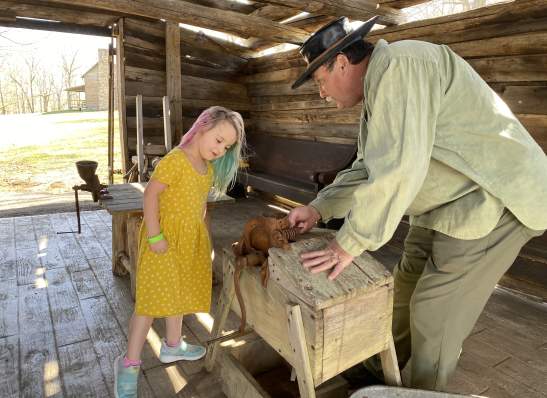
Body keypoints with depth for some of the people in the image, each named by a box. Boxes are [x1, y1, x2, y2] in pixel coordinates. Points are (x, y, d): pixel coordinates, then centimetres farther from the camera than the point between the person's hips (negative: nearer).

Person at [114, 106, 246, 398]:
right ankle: (129, 363, 11)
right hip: (165, 236, -8)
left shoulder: (209, 167, 6)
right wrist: (154, 235, -23)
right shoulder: (175, 160, -20)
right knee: (153, 296, -4)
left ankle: (172, 346, 38)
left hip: (189, 238, 8)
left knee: (179, 292, 19)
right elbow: (151, 193, -21)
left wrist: (200, 233, 13)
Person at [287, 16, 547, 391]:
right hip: (453, 202, 10)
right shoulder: (378, 90, 11)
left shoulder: (397, 66, -22)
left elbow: (398, 170, -31)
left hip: (493, 199, -10)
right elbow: (368, 170, 14)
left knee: (435, 310, -2)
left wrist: (349, 244, -24)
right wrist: (318, 208, 5)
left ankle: (423, 389, 21)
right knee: (406, 287, 17)